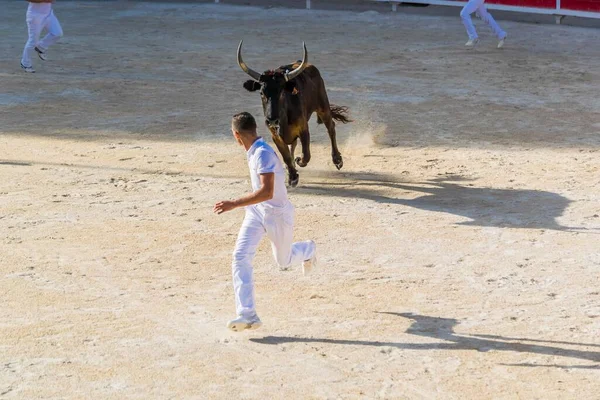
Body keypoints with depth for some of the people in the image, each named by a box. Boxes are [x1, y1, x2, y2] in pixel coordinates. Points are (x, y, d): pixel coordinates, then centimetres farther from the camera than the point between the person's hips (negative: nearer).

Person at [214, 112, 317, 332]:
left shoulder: (263, 154, -29)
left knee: (284, 261, 16)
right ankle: (247, 315, -13)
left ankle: (308, 250, 52)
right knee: (240, 257, -12)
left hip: (277, 214, -7)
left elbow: (267, 192, -38)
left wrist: (234, 204, -42)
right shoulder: (253, 151, -1)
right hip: (256, 211, 7)